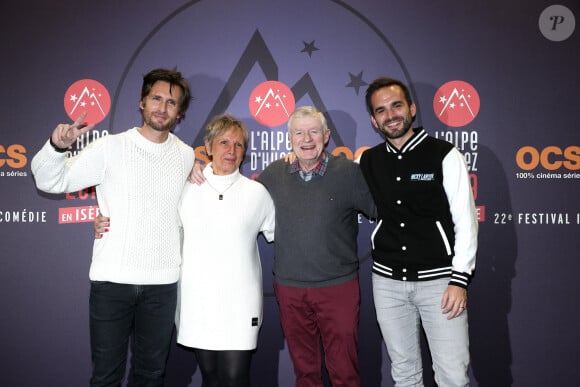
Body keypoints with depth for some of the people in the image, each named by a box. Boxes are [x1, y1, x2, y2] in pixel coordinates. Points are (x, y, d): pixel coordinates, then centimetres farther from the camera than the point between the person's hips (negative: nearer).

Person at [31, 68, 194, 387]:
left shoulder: (187, 156, 7)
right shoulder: (110, 148, -4)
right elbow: (50, 182, -5)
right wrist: (57, 146, -22)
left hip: (162, 283, 3)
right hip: (111, 279, -2)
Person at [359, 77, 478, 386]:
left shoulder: (445, 155, -5)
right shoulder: (367, 161, 5)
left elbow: (465, 221, -6)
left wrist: (460, 280, -11)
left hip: (438, 278, -3)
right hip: (387, 280, 3)